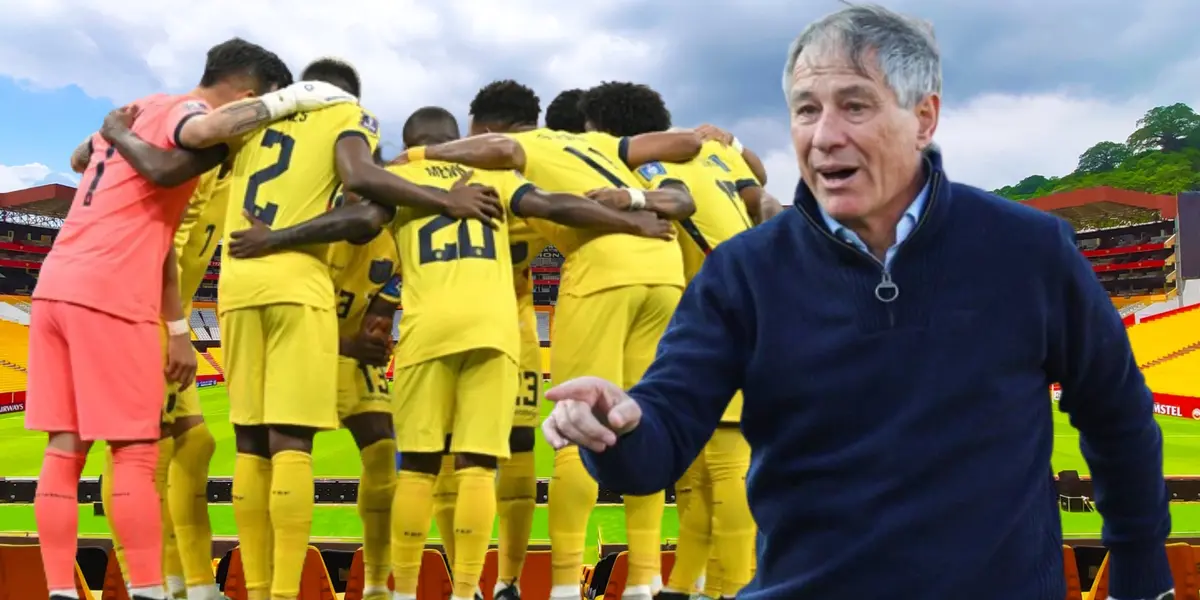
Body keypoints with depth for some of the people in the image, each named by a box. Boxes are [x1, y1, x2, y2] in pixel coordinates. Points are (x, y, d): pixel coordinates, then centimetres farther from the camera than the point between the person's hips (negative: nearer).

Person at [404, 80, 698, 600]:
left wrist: (415, 156, 3)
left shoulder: (518, 147, 15)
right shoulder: (592, 142, 30)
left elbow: (498, 150, -11)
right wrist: (702, 138, 51)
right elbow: (686, 143, 28)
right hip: (664, 264, 6)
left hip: (605, 265, -6)